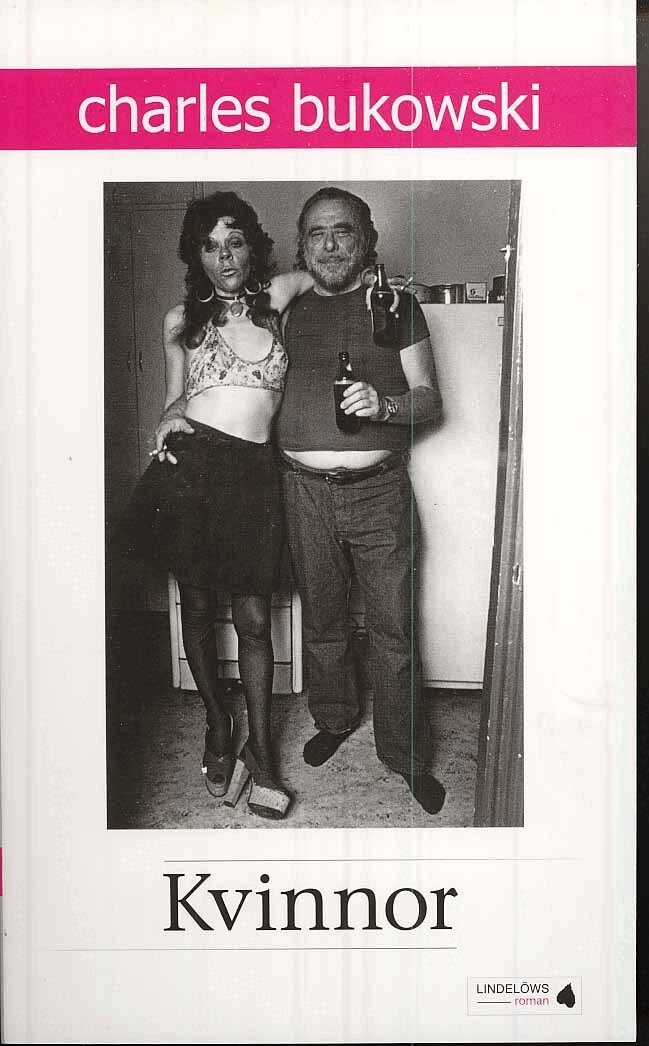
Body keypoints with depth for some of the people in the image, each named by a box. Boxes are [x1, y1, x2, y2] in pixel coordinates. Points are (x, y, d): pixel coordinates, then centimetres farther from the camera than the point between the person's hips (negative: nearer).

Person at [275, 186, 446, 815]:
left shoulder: (394, 304, 5)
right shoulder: (284, 309, 10)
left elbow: (429, 399, 3)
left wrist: (384, 404, -18)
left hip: (380, 488, -2)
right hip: (306, 490, 2)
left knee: (395, 630, 0)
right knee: (321, 620, 14)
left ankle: (406, 753, 14)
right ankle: (333, 720, 36)